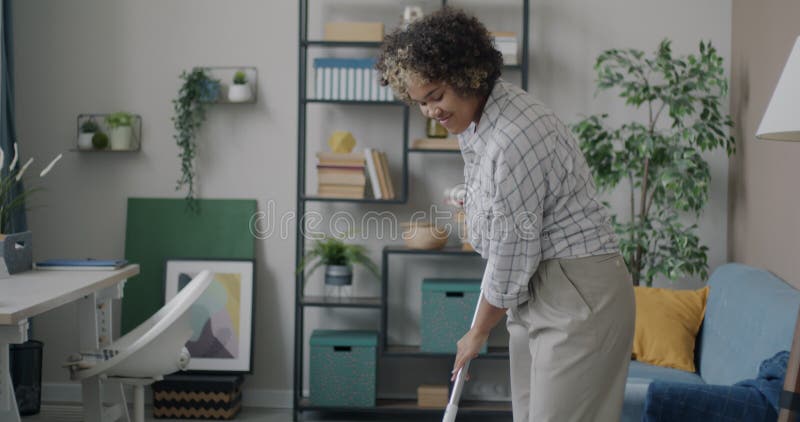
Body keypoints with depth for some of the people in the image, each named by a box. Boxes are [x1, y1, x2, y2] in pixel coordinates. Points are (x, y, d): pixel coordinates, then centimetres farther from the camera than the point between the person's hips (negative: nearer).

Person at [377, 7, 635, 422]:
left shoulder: (513, 137, -25)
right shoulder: (474, 119, 4)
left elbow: (511, 255, -17)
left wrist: (479, 332, -3)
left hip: (578, 295, -10)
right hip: (534, 292, 10)